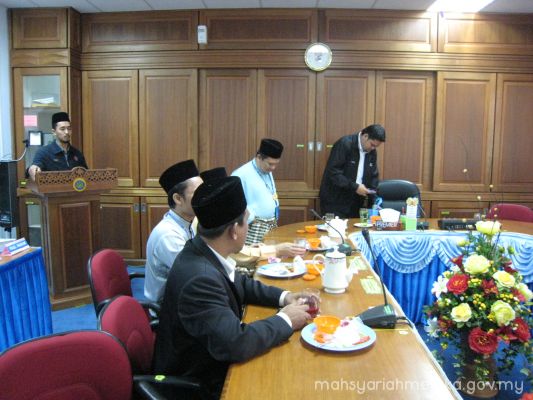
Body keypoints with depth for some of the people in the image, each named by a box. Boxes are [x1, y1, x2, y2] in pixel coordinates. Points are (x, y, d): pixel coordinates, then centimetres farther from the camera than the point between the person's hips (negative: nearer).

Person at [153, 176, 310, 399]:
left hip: (210, 361, 8)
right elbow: (235, 344, -34)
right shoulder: (200, 278, -32)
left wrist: (283, 297, -1)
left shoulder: (204, 251, -6)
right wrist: (285, 320, -19)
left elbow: (239, 284, 12)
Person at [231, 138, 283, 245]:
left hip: (272, 226, 8)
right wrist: (252, 219, -17)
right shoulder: (242, 174, -16)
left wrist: (274, 221, 15)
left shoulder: (267, 172, 12)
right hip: (254, 228, -8)